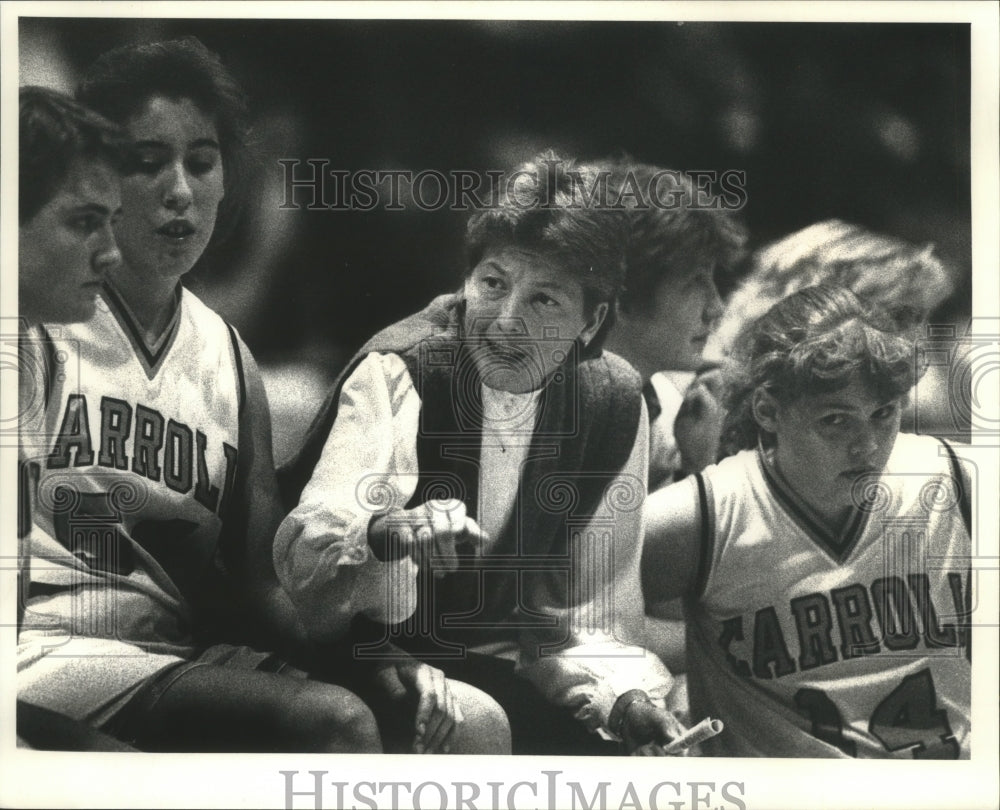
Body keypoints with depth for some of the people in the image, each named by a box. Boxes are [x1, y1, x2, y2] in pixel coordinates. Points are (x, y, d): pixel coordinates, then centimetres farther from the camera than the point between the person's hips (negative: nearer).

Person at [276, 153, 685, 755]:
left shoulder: (616, 404, -3)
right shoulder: (397, 373, -16)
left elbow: (586, 611, 2)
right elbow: (301, 558, -29)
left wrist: (628, 698, -17)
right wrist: (388, 533, -50)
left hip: (492, 669, 4)